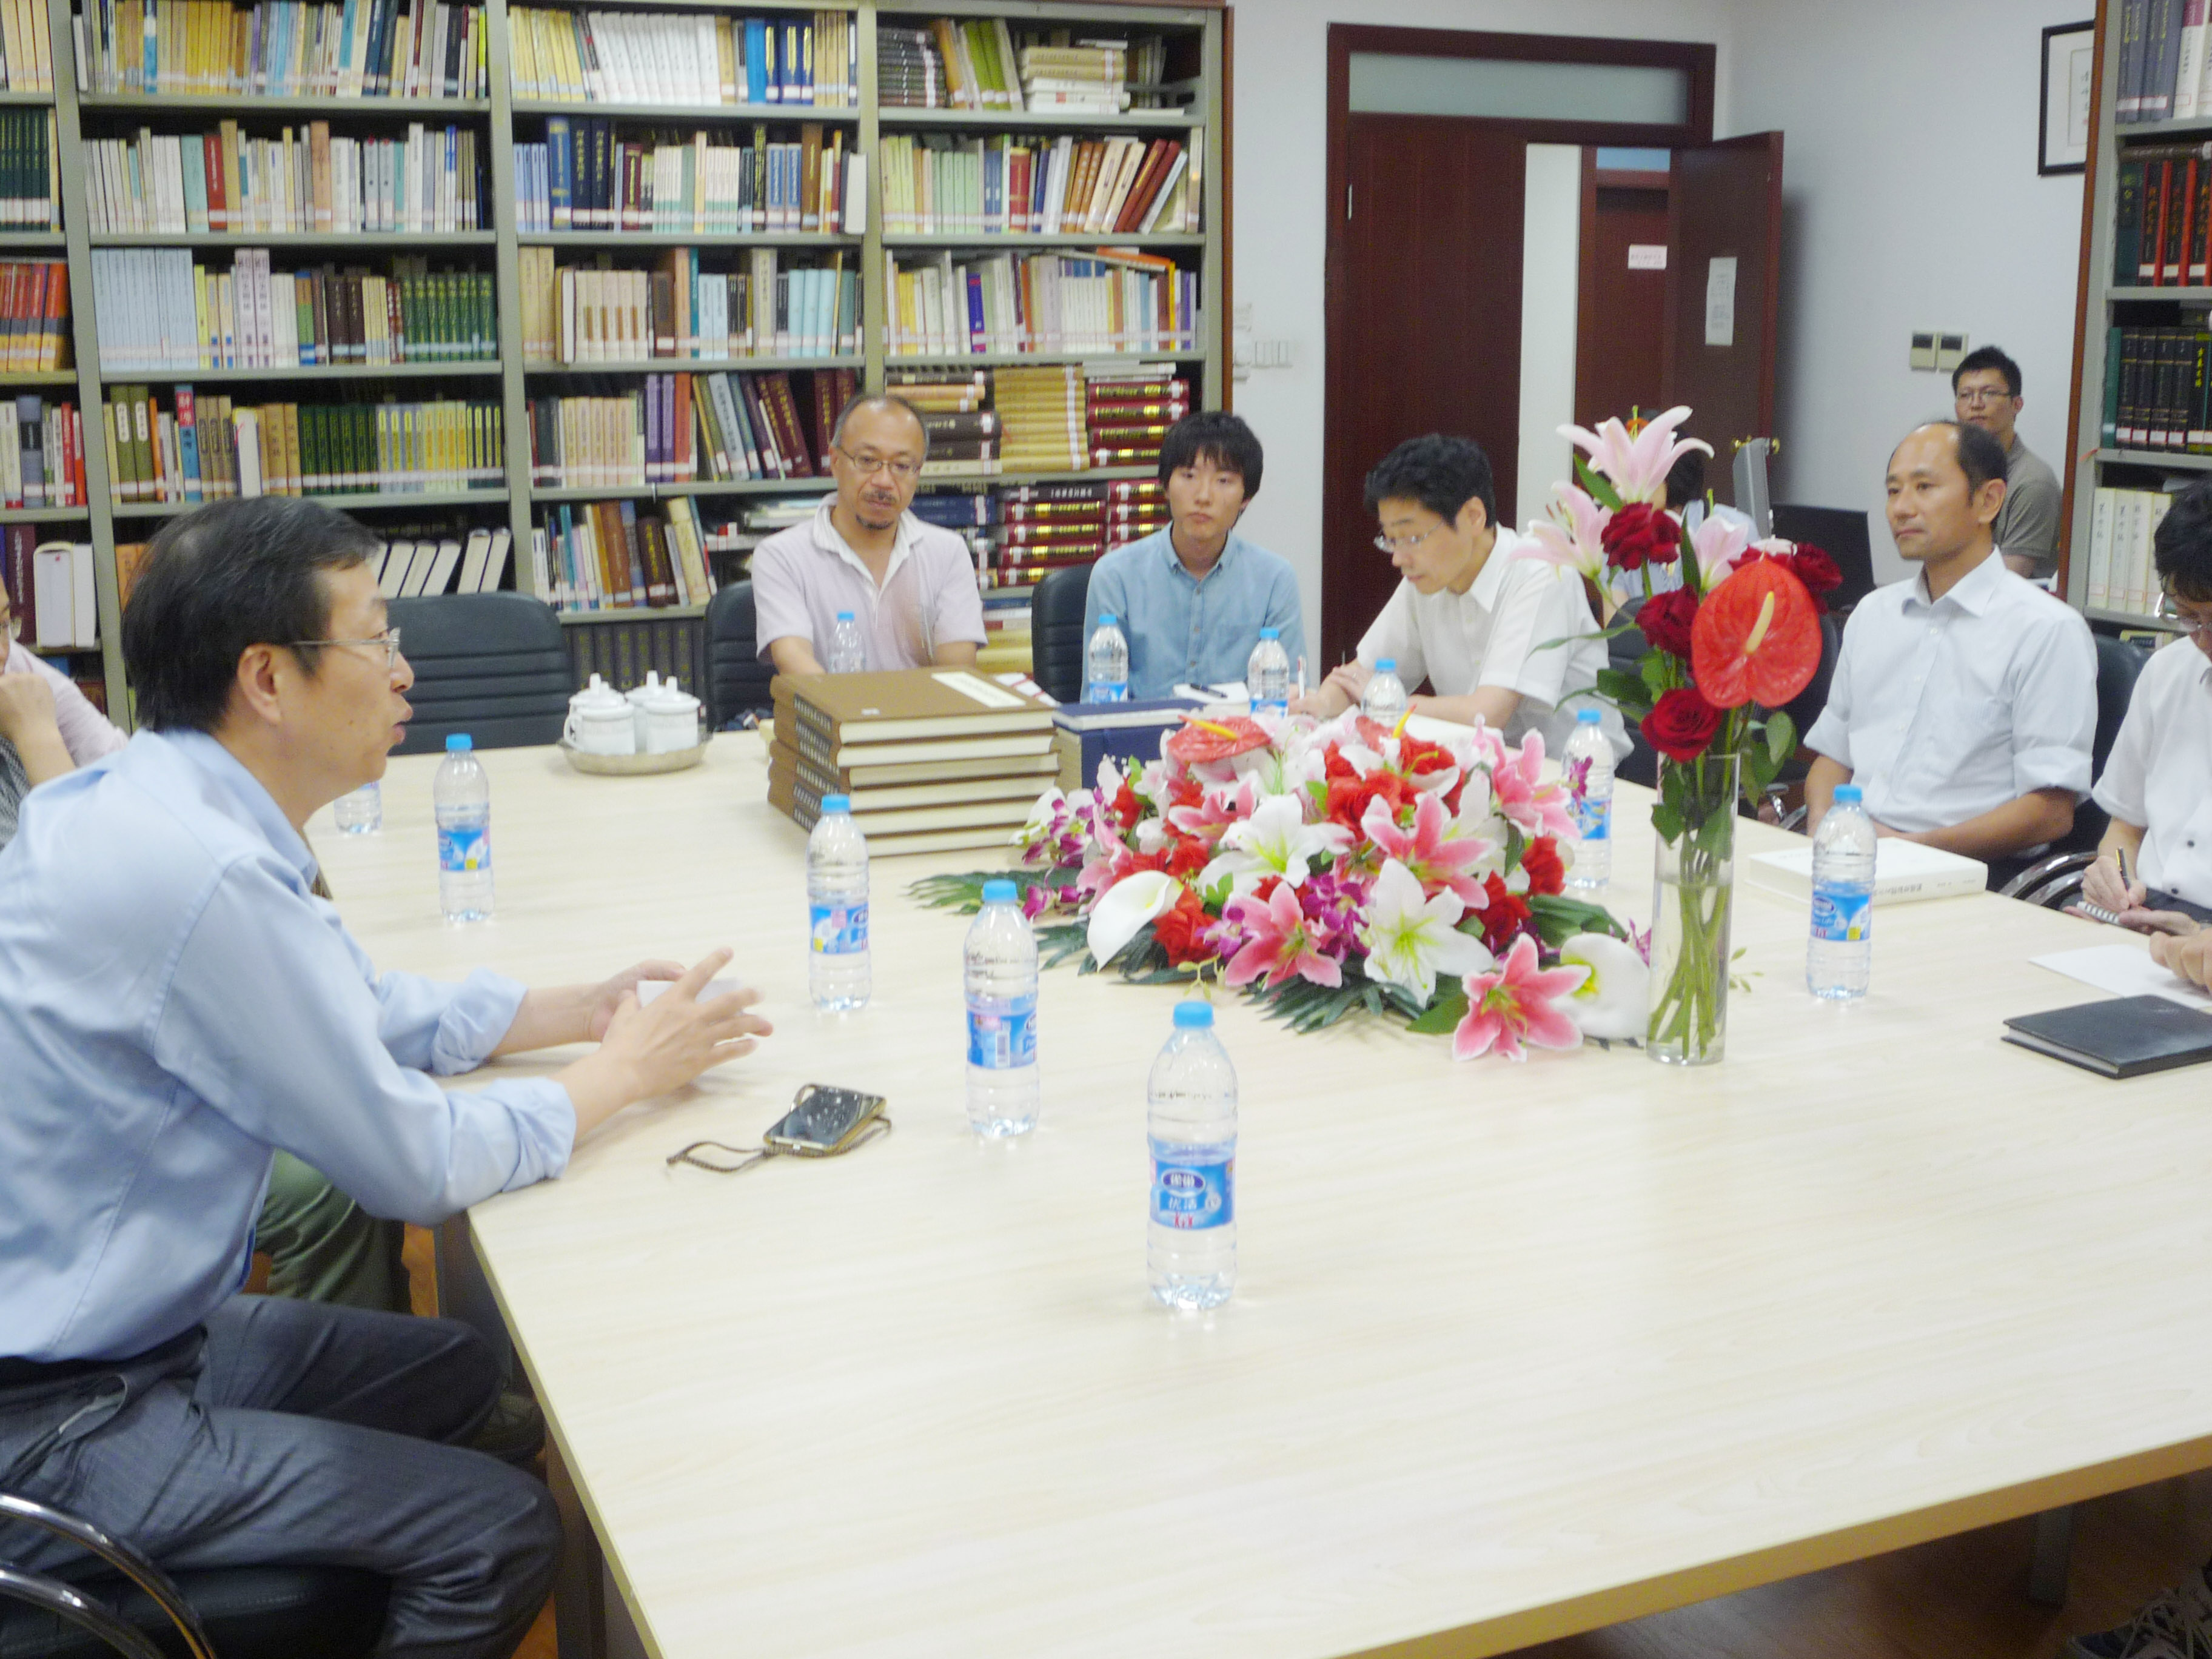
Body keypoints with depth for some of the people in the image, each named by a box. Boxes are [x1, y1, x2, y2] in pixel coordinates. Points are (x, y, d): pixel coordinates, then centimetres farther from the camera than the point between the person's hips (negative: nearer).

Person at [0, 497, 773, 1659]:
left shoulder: (148, 801, 2)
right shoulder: (204, 876, -29)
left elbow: (354, 1007, 17)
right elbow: (420, 1168, -20)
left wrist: (577, 1009, 8)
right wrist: (621, 1073, -5)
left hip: (106, 1325, 10)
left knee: (465, 1373, 18)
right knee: (501, 1534, -9)